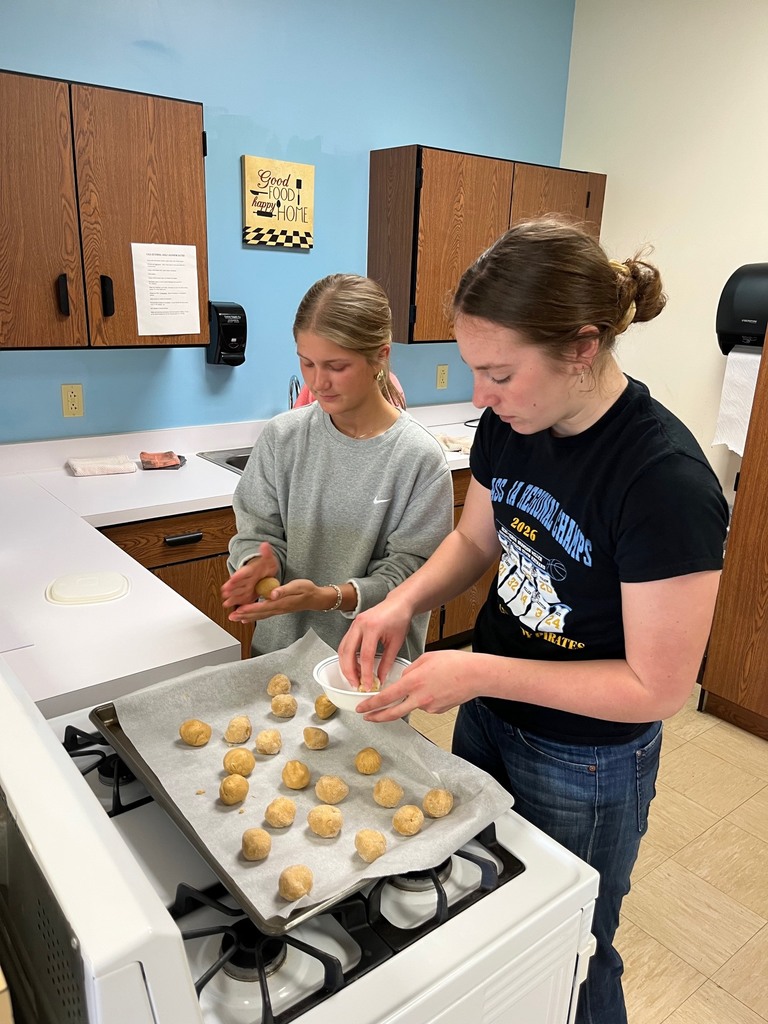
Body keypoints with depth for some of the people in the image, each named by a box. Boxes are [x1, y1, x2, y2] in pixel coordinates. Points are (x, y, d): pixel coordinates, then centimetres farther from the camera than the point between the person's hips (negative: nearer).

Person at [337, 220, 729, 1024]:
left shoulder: (667, 483, -31)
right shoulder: (509, 424, -11)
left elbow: (658, 687, -24)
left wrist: (481, 672, -28)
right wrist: (403, 602, -13)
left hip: (588, 764, -6)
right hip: (487, 715, 6)